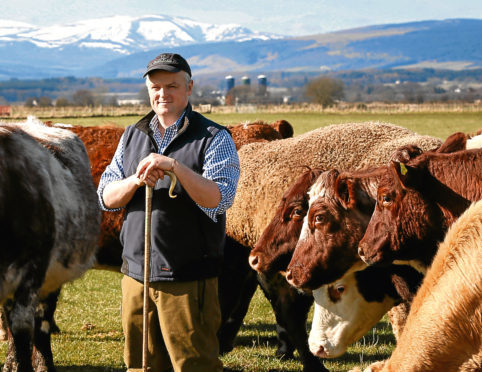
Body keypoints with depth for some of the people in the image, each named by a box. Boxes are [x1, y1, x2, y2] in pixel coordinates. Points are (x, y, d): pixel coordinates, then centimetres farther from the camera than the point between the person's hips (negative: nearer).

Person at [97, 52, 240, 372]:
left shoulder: (214, 138, -3)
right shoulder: (132, 137, 13)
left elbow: (220, 199, -16)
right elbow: (106, 198, 9)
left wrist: (176, 167, -27)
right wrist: (135, 181, -12)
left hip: (189, 278, -5)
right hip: (136, 272, 5)